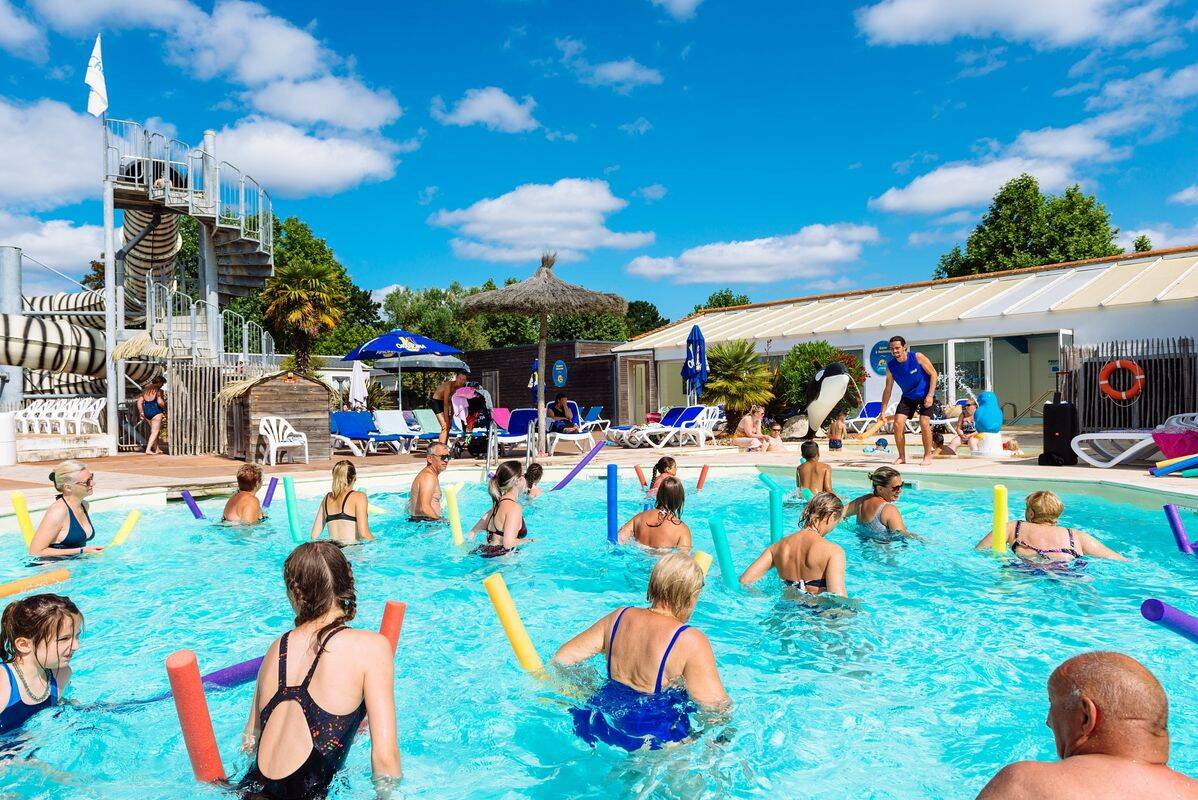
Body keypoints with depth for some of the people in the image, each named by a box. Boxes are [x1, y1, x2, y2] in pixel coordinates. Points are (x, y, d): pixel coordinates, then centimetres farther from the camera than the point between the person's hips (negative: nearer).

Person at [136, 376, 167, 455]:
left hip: (146, 412, 8)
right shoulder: (159, 390, -9)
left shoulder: (146, 390, 14)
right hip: (156, 412, -8)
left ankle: (156, 449, 25)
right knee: (155, 431, -3)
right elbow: (160, 402, -22)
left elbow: (139, 402, 13)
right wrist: (165, 408, -4)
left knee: (154, 430, 20)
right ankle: (148, 450, -11)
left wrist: (141, 413, 16)